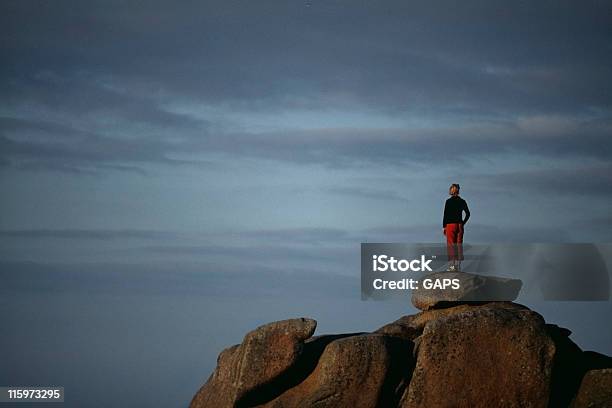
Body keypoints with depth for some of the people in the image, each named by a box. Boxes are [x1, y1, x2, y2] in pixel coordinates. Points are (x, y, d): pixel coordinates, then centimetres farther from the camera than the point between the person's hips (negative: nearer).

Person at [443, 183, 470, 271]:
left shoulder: (449, 201, -8)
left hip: (450, 225, -4)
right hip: (460, 225, 4)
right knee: (459, 245, 8)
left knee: (451, 245, 0)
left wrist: (444, 226, -2)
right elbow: (468, 214, 6)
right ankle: (458, 265, 9)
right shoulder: (462, 201, 4)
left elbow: (445, 215, -8)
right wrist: (463, 223, 13)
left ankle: (452, 265, -4)